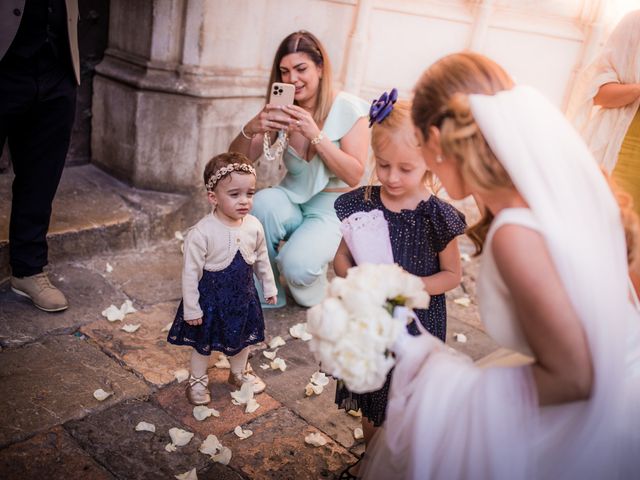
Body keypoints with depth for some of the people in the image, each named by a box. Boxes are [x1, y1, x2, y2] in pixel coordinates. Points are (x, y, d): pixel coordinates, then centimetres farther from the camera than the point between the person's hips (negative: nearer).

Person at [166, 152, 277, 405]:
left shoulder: (254, 226, -12)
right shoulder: (202, 233, -27)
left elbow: (261, 259, 5)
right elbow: (191, 273, -20)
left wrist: (269, 287, 14)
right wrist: (191, 308, -15)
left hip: (243, 296, 5)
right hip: (210, 299, -4)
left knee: (242, 338, 24)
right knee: (203, 343, 17)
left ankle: (239, 372, 51)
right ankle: (197, 380, 42)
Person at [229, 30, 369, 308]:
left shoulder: (347, 109, -10)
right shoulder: (283, 112, 0)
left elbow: (354, 176, -16)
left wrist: (315, 135, -26)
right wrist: (250, 129, -24)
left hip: (332, 207, -3)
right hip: (291, 201, 4)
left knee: (297, 266, -31)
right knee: (264, 201, -32)